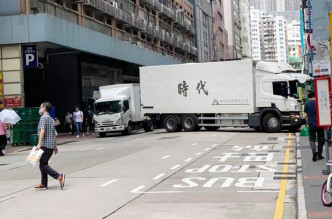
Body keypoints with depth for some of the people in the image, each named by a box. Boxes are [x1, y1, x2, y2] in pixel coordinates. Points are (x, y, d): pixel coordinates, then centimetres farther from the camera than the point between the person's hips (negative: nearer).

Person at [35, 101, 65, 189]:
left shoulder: (43, 117, -9)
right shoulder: (51, 119, 20)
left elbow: (42, 131, -21)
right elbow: (53, 133, 23)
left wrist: (39, 144, -27)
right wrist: (55, 146, 27)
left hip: (45, 145, -9)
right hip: (51, 145, 9)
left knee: (43, 165, -9)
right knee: (43, 164, 14)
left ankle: (59, 176, -22)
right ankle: (44, 184, 16)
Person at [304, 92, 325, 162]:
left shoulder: (307, 104, -2)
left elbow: (305, 115, 1)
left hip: (311, 124, 0)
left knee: (312, 139, 6)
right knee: (320, 139, 13)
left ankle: (314, 152, -19)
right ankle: (319, 155, 14)